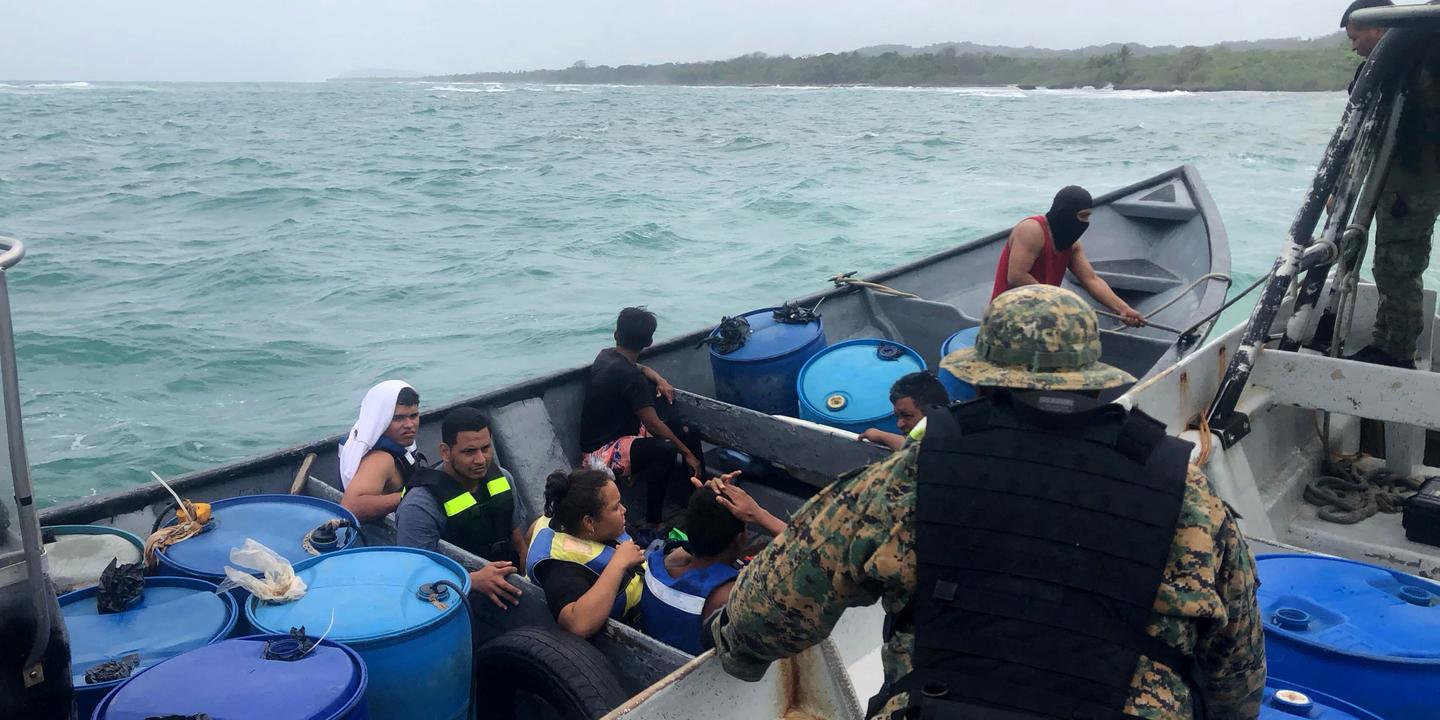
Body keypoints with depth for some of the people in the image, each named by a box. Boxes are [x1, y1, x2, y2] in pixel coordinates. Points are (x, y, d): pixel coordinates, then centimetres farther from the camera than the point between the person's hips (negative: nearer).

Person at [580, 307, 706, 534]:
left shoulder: (606, 355, 3)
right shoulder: (628, 376, -24)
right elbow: (653, 424, -22)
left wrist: (660, 380, 4)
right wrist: (688, 453, -13)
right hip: (605, 452, -11)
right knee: (666, 451, -34)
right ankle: (652, 526, -24)